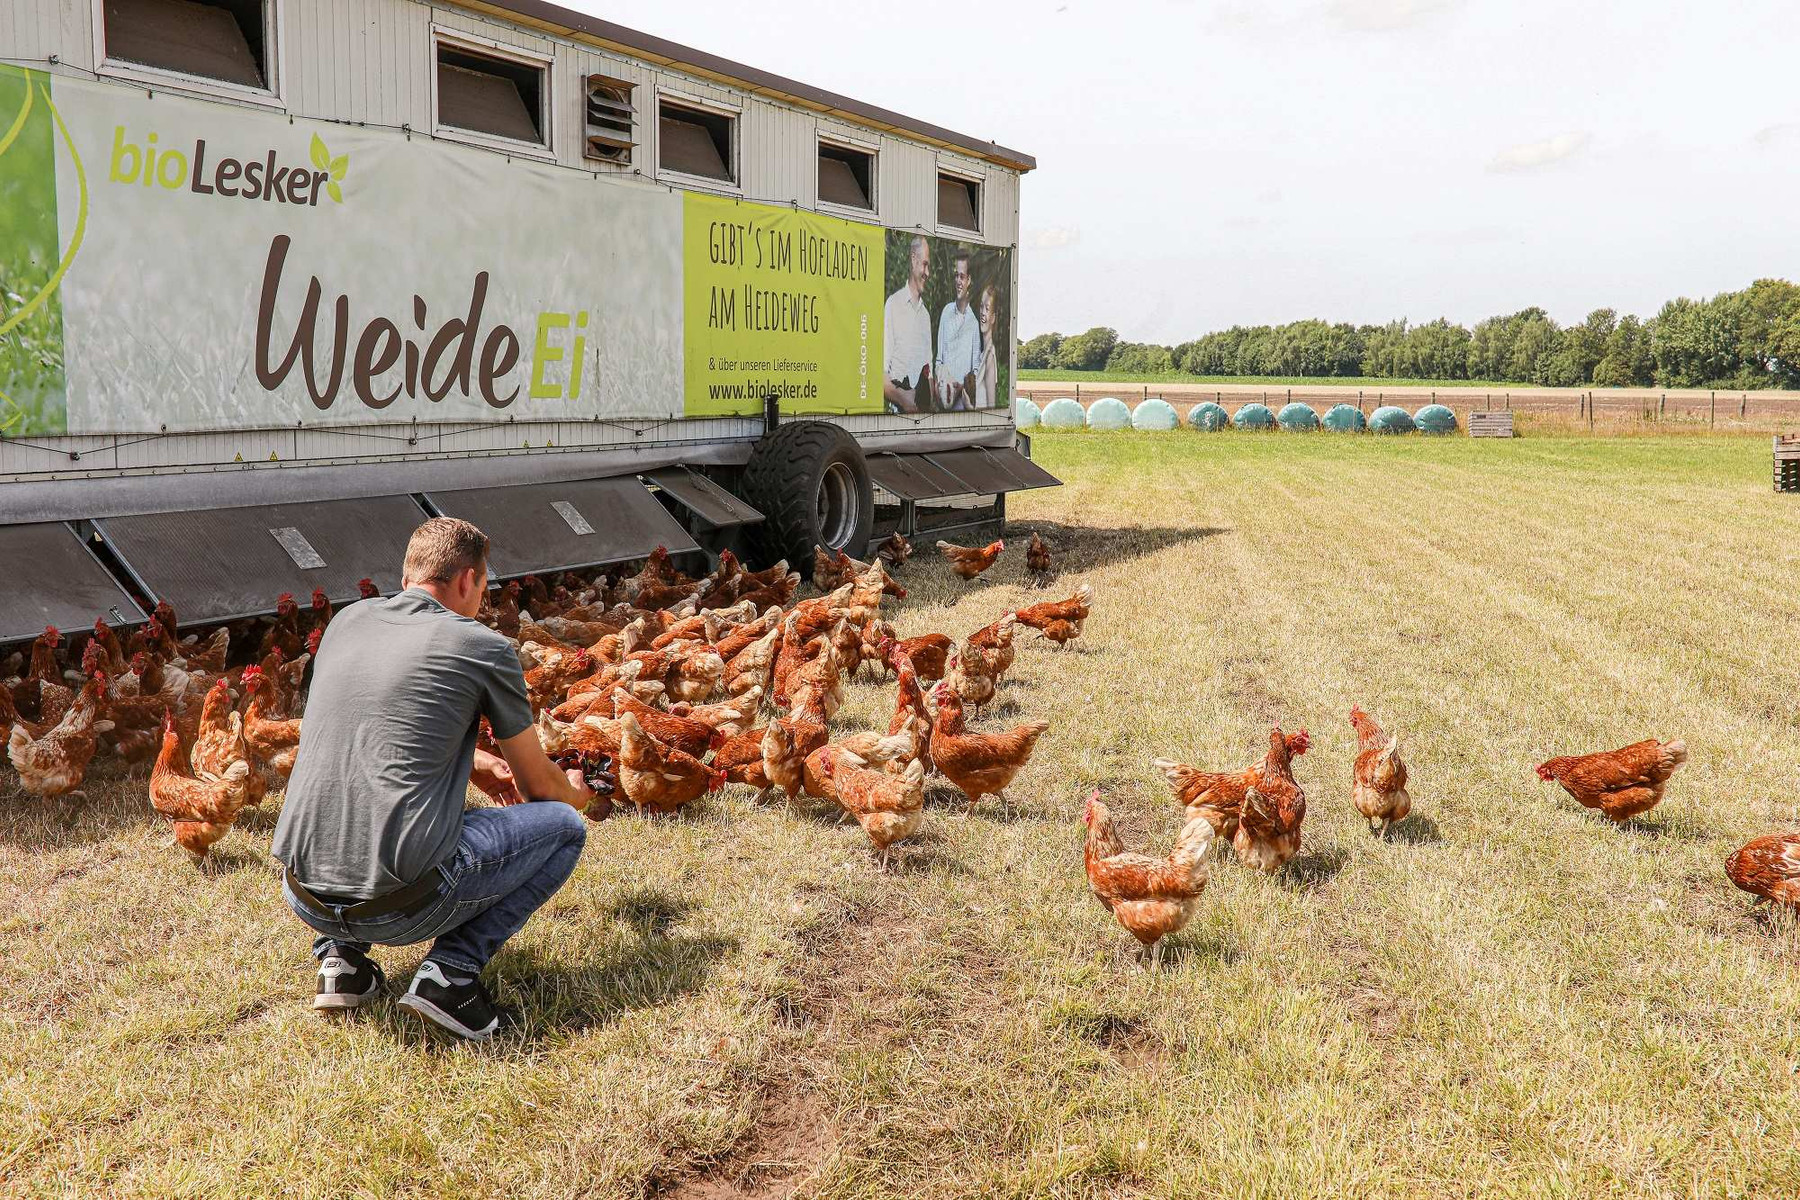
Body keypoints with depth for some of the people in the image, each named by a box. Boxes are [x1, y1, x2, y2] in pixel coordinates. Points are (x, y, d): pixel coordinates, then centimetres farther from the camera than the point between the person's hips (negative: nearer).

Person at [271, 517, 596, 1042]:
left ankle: (340, 955, 19)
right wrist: (575, 795, 35)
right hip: (402, 904, -6)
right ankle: (451, 970, 0)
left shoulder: (347, 621, 13)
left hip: (304, 896, 6)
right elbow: (538, 785, 12)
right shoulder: (484, 647, -1)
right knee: (563, 826, 13)